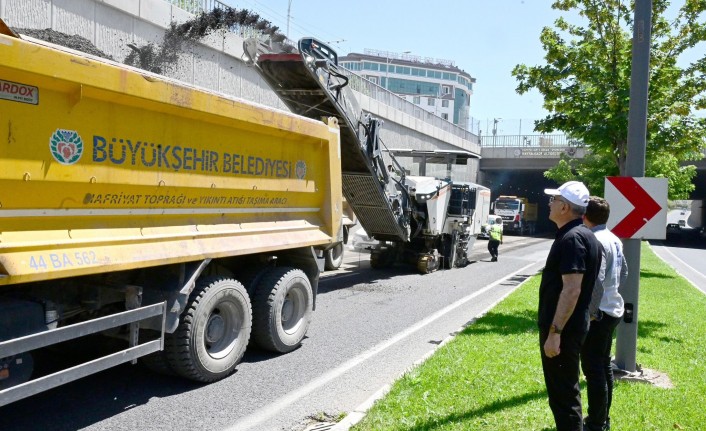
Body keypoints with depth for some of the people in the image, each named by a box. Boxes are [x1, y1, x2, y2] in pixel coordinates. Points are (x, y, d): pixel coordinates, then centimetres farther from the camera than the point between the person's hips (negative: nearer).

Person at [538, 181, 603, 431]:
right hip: (571, 327, 10)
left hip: (563, 330, -10)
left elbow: (572, 290, -26)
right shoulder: (580, 235, 12)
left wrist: (554, 332, -25)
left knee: (563, 394, 1)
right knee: (565, 391, 20)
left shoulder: (572, 238, -20)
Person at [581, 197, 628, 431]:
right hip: (612, 309, 10)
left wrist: (591, 311, -18)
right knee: (604, 365, 18)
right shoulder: (614, 239, 9)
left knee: (593, 368, -1)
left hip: (597, 314, -10)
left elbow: (597, 281, -25)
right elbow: (623, 272, 19)